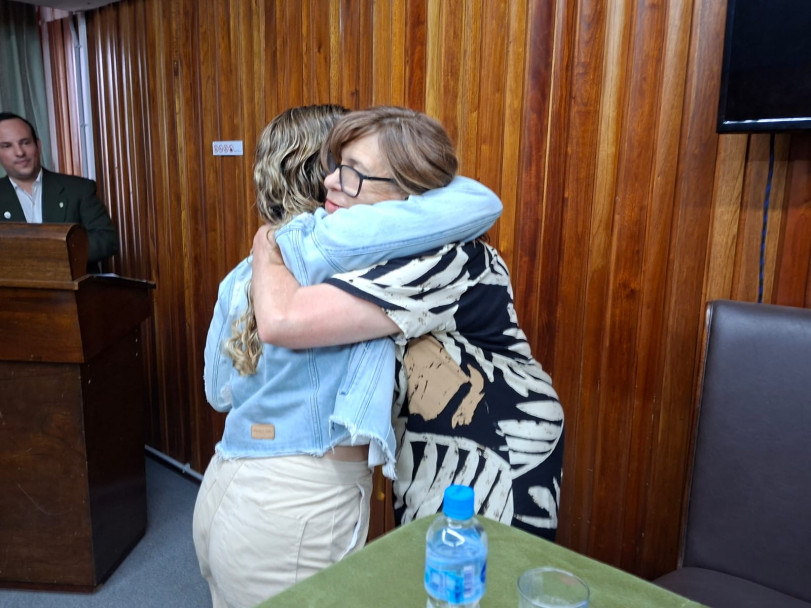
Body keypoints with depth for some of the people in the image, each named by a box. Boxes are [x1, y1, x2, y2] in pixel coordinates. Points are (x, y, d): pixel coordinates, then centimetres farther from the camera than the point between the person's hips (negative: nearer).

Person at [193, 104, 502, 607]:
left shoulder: (243, 273, 8)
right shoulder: (325, 239, -15)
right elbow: (481, 204, -17)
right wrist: (425, 181, 5)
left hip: (224, 492, 8)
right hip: (296, 514, -8)